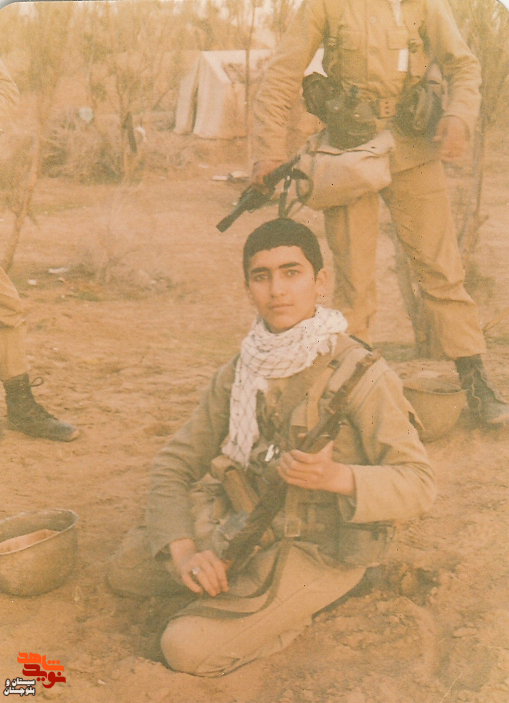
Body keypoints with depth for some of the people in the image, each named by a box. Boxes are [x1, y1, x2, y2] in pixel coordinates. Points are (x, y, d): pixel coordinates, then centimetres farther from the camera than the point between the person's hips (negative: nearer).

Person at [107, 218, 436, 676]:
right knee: (124, 569, 7)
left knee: (186, 649, -17)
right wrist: (184, 552, -17)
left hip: (319, 548, -6)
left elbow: (419, 484, -18)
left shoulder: (360, 375, -19)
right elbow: (175, 465, 0)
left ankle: (303, 602, 5)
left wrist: (336, 476, -38)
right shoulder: (239, 372, -2)